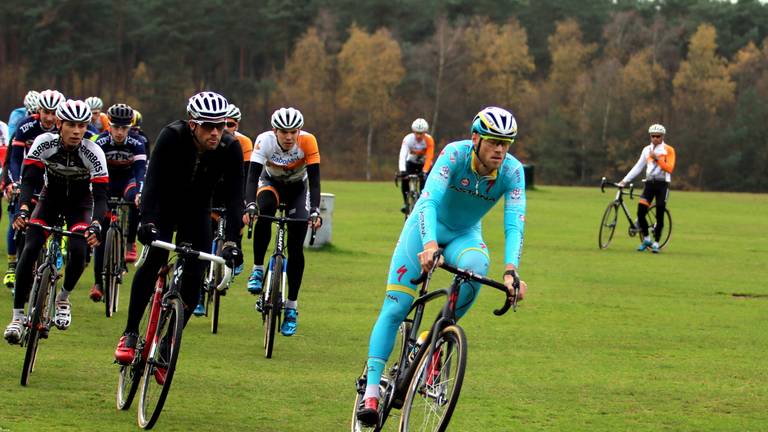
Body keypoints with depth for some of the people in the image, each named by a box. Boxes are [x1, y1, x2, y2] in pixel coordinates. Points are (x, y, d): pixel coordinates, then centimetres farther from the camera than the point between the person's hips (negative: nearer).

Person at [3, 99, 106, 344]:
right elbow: (29, 179, -28)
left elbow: (100, 195, -29)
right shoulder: (44, 143, -24)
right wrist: (22, 209, -47)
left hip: (79, 204, -1)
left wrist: (96, 225, -47)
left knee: (78, 250, -25)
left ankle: (63, 298, 5)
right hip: (51, 199, 1)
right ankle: (17, 316, -12)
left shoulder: (93, 152, -26)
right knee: (30, 250, -19)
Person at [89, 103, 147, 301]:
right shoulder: (101, 143, -22)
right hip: (107, 182, 1)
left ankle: (130, 244, -25)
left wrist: (140, 192, -51)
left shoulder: (136, 143, -23)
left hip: (128, 180, -1)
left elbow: (141, 170, -34)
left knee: (135, 199, -39)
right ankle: (98, 283, 0)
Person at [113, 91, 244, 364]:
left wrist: (231, 241, -38)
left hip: (197, 212, 2)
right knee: (154, 260, -25)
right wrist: (147, 222, -51)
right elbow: (153, 179, -38)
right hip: (164, 206, -2)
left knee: (194, 280, -9)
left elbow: (234, 196, -27)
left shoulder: (230, 148, -24)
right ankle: (130, 334, -17)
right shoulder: (172, 137, -30)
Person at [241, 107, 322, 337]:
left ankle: (291, 309, 2)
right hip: (271, 182, 0)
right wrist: (250, 206, -53)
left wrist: (315, 211, -45)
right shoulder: (264, 140, -31)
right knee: (265, 211, -36)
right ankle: (257, 270, -21)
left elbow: (314, 180, -32)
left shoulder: (308, 141, -31)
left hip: (298, 188, 0)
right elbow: (252, 176, -37)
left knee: (295, 248, -9)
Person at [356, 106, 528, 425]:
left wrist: (511, 272, -46)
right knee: (394, 308, -11)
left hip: (465, 235, 2)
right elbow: (430, 199, -40)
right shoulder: (455, 154, -29)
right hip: (427, 226, -2)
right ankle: (371, 390, -7)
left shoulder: (512, 171, -22)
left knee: (475, 267, -35)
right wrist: (429, 244, -58)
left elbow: (515, 223, -31)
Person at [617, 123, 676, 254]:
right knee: (640, 212, -10)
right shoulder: (647, 150, 11)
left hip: (662, 184, -3)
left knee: (659, 216, -3)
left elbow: (669, 168, -10)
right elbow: (638, 167, 11)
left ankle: (656, 243, 9)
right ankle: (646, 239, 7)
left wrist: (657, 159, -18)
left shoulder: (668, 150, 0)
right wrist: (625, 180, 5)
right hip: (649, 183, 3)